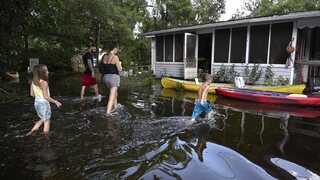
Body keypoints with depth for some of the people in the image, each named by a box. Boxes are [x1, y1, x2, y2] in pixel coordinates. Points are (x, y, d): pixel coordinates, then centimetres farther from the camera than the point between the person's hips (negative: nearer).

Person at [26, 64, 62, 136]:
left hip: (37, 103, 7)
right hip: (44, 104, -7)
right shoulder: (44, 83, -22)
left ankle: (32, 130, 22)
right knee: (47, 122, 10)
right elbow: (46, 97, -22)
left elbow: (32, 94, 7)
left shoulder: (33, 82, 0)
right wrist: (56, 102, -13)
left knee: (43, 119, 27)